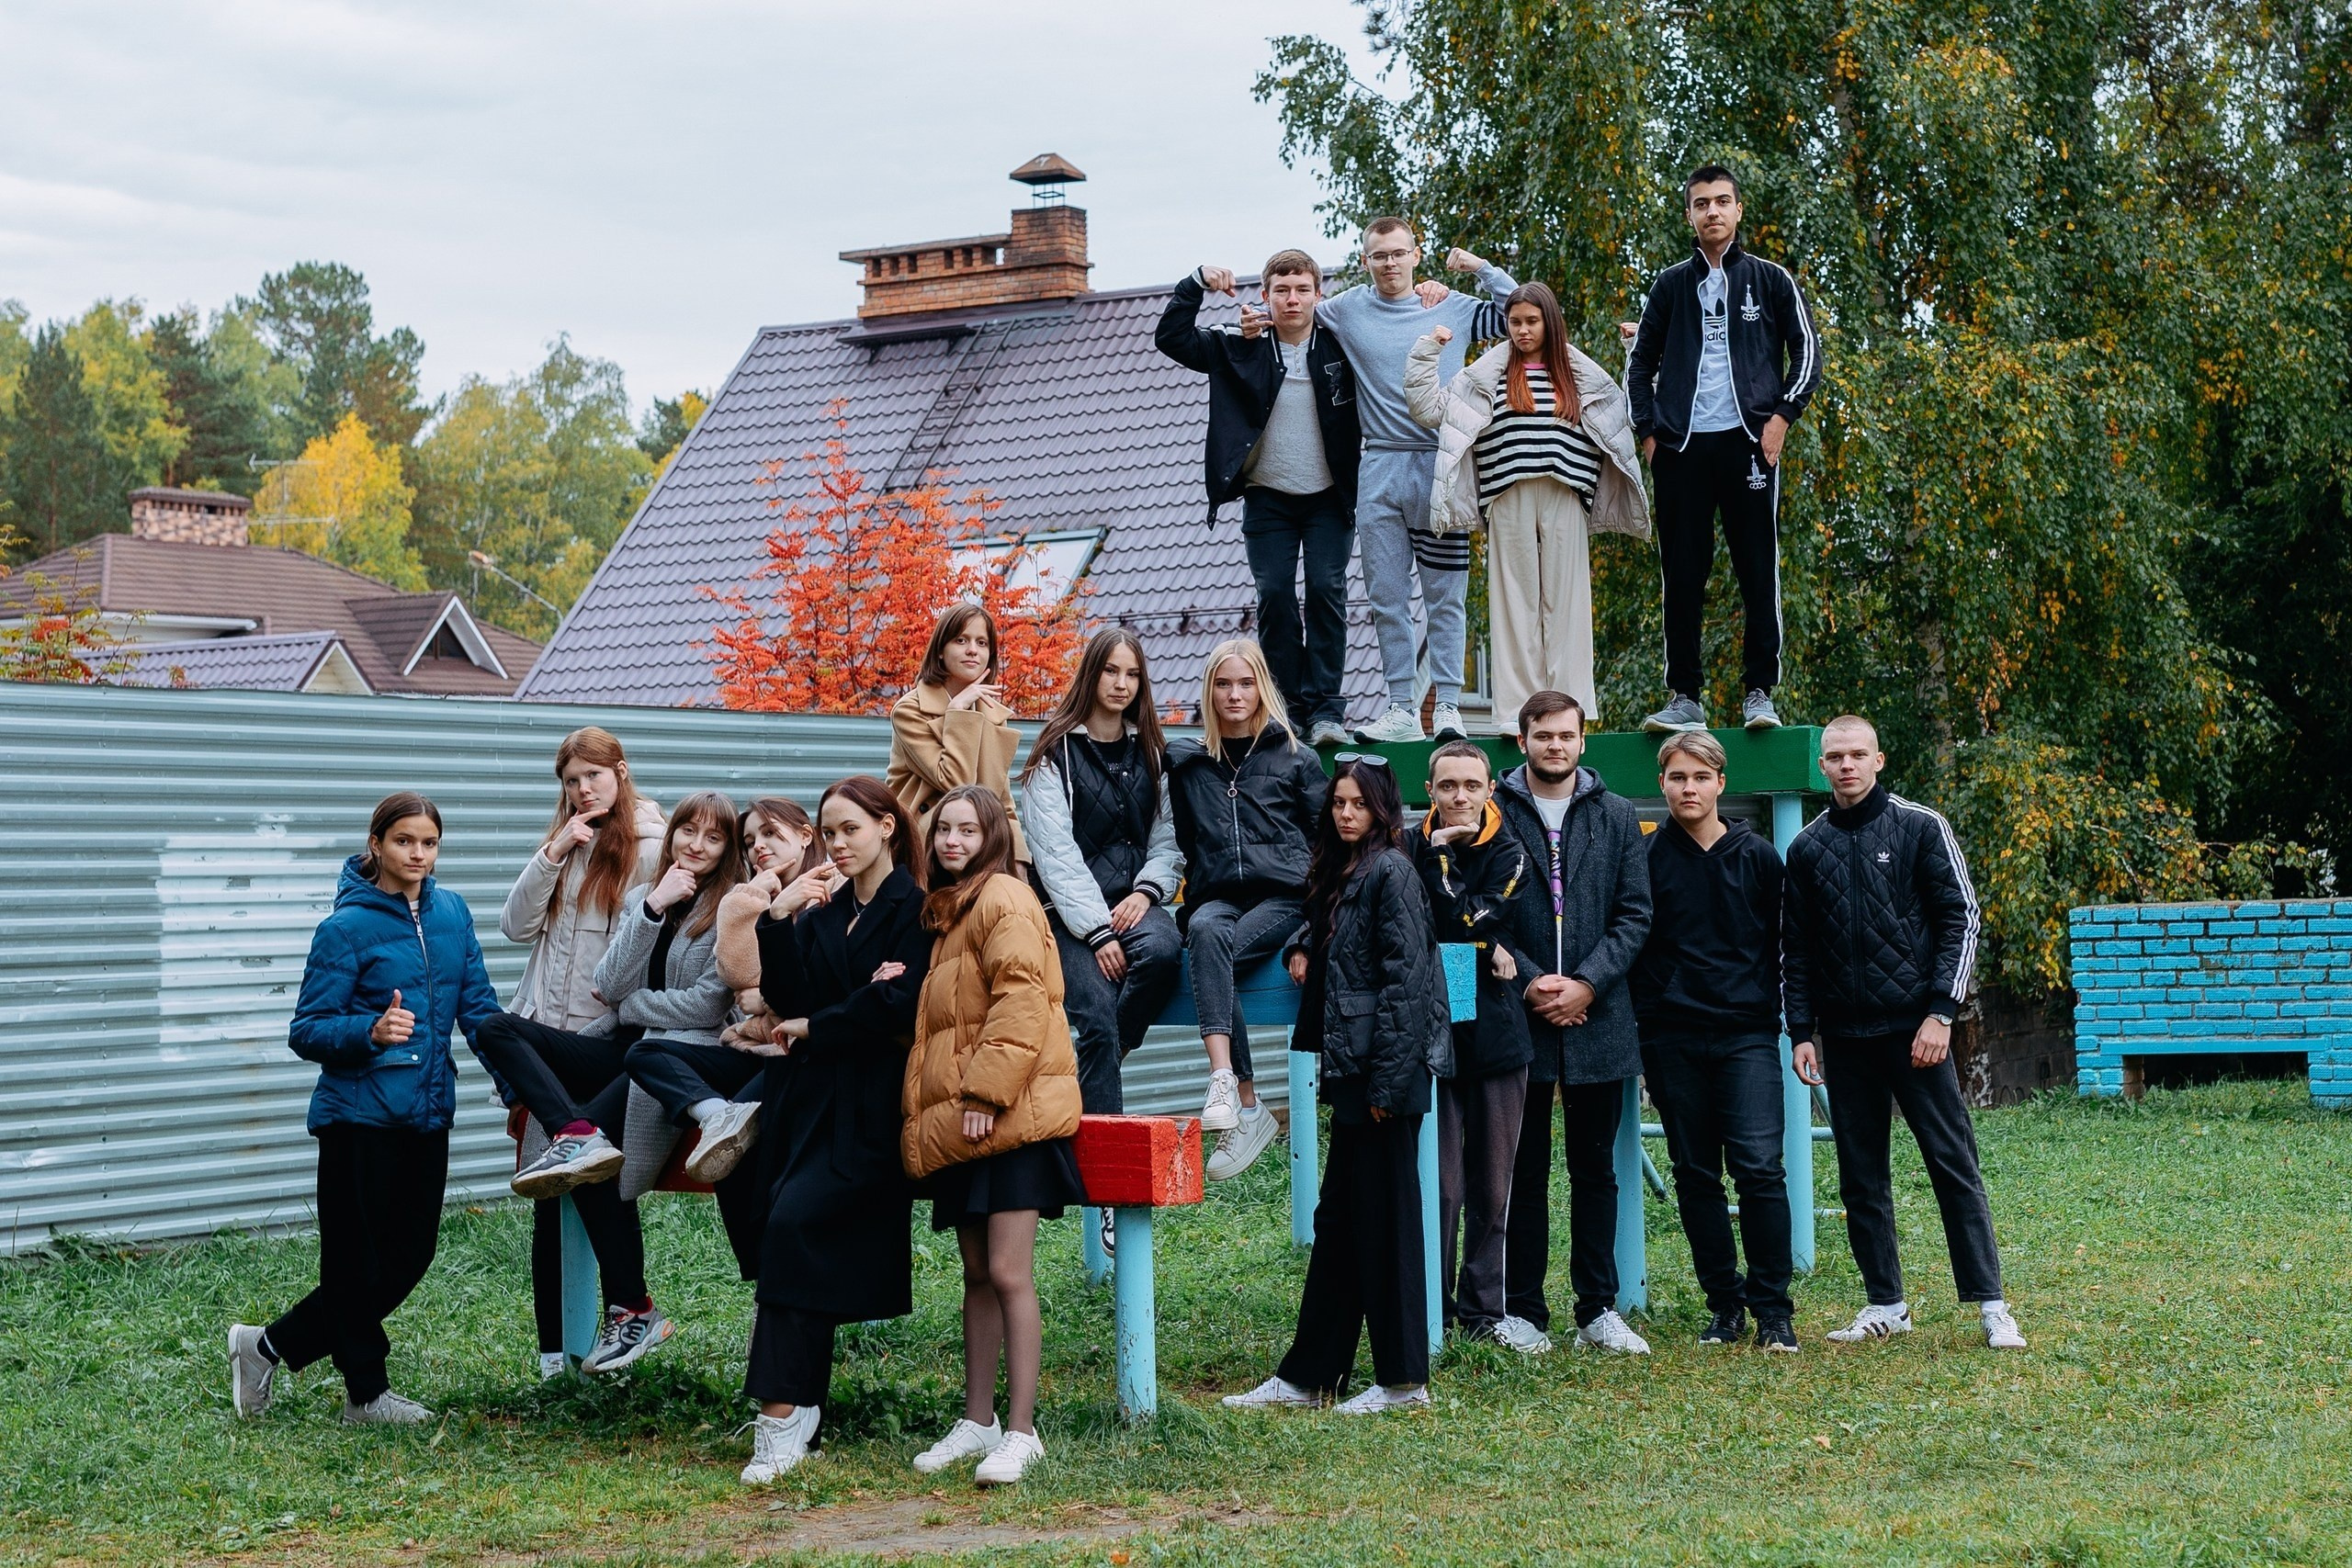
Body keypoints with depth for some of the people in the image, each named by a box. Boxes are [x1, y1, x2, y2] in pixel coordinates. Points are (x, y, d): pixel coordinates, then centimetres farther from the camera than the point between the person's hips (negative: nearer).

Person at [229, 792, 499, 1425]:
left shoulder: (451, 912, 7)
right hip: (360, 1116, -6)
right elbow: (307, 1032, -11)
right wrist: (371, 1032, -29)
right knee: (360, 1263, 1)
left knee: (410, 1256, 9)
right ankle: (367, 1393, 19)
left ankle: (267, 1348, 20)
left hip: (427, 1112, 7)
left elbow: (478, 1009, 13)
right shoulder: (347, 928, -10)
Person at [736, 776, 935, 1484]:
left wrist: (808, 1029, -4)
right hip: (805, 1097, 7)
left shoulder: (916, 909, -4)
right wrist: (779, 920, -5)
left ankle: (782, 1409, -19)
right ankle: (797, 1403, 0)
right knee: (777, 1226, -5)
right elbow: (786, 996, 7)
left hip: (867, 1110, -7)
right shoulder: (823, 909, 17)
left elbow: (898, 1007, -14)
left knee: (795, 1221, -20)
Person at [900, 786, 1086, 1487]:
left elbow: (1021, 1002, -18)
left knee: (1008, 1273, -10)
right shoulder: (947, 909, 21)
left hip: (1009, 1115, -9)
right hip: (959, 1120, 9)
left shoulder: (1003, 900, -8)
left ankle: (1021, 1431, -6)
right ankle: (977, 1422, 18)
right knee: (977, 1275, 12)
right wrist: (932, 1111, 16)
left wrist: (986, 1093, -20)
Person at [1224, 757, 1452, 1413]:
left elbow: (1404, 978, -17)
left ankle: (1404, 1378, 5)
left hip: (1388, 1068, -9)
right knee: (1338, 1218, 11)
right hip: (1354, 1070, 9)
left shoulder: (1391, 872, -11)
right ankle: (1308, 1374, 16)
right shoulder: (1339, 874, 16)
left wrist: (1387, 1081, -20)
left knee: (1384, 1218, -3)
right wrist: (1303, 951, 8)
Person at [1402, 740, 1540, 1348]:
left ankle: (1483, 1308, 19)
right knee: (1440, 1187, -5)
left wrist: (1442, 858, -8)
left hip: (1496, 1035, 1)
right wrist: (1487, 949, -9)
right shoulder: (1410, 848, 5)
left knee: (1492, 1188, 7)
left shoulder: (1510, 854, 4)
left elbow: (1467, 922, -11)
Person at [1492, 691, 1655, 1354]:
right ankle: (1524, 1311, 10)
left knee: (1595, 1170, 8)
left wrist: (1585, 984, -8)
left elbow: (1635, 913, 4)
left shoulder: (1616, 815, 8)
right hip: (1518, 1019, -2)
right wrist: (1527, 983, -12)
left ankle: (1599, 1309, 15)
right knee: (1525, 1171, 3)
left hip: (1598, 1018, 2)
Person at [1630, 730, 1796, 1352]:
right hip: (1673, 1039, 1)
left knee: (1759, 1167, -10)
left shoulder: (1759, 857, 6)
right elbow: (1633, 948, 6)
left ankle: (1773, 1307, -3)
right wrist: (1646, 1023, 0)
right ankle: (1724, 1303, 14)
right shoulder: (1646, 858, 4)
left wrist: (1767, 1014, 6)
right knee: (1696, 1177, 5)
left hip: (1747, 1036, -1)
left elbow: (1779, 945, 11)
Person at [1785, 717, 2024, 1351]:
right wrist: (1802, 1032, 6)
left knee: (1953, 1163, -5)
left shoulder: (1920, 828, -1)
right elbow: (1796, 950, 14)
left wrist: (1939, 1012, -11)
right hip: (1844, 1036, 4)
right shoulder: (1808, 848, 10)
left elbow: (1961, 918, -3)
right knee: (1861, 1175, 6)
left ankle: (1990, 1304, -2)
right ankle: (1886, 1304, 14)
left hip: (1914, 1028, -4)